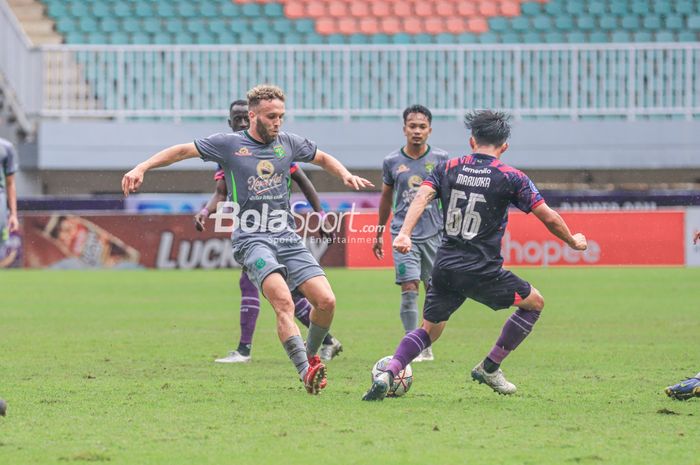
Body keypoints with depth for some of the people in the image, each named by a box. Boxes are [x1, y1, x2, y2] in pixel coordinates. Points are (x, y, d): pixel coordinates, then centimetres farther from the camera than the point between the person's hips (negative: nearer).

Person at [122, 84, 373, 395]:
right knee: (283, 302, -28)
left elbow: (323, 159, 30)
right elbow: (182, 151, 7)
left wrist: (345, 175, 11)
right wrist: (142, 168, -2)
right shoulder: (229, 144, 1)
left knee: (326, 301, -9)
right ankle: (306, 373, -34)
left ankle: (311, 355, 18)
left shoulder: (288, 143, 13)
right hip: (251, 239, -5)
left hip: (287, 238, 5)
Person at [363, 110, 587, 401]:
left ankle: (387, 375, -7)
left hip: (444, 268, 4)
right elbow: (548, 217, -1)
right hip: (482, 272, -4)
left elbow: (422, 197, -9)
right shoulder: (511, 178, -2)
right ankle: (489, 368, 21)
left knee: (429, 330, 18)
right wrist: (573, 242, 16)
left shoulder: (448, 168, 8)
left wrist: (404, 233, -20)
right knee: (534, 303, 19)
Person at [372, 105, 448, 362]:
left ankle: (427, 346, 21)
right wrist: (379, 233, 20)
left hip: (434, 233, 1)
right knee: (409, 289, -12)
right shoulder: (392, 162, 3)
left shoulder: (440, 159, 1)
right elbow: (386, 198, 16)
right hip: (404, 234, -1)